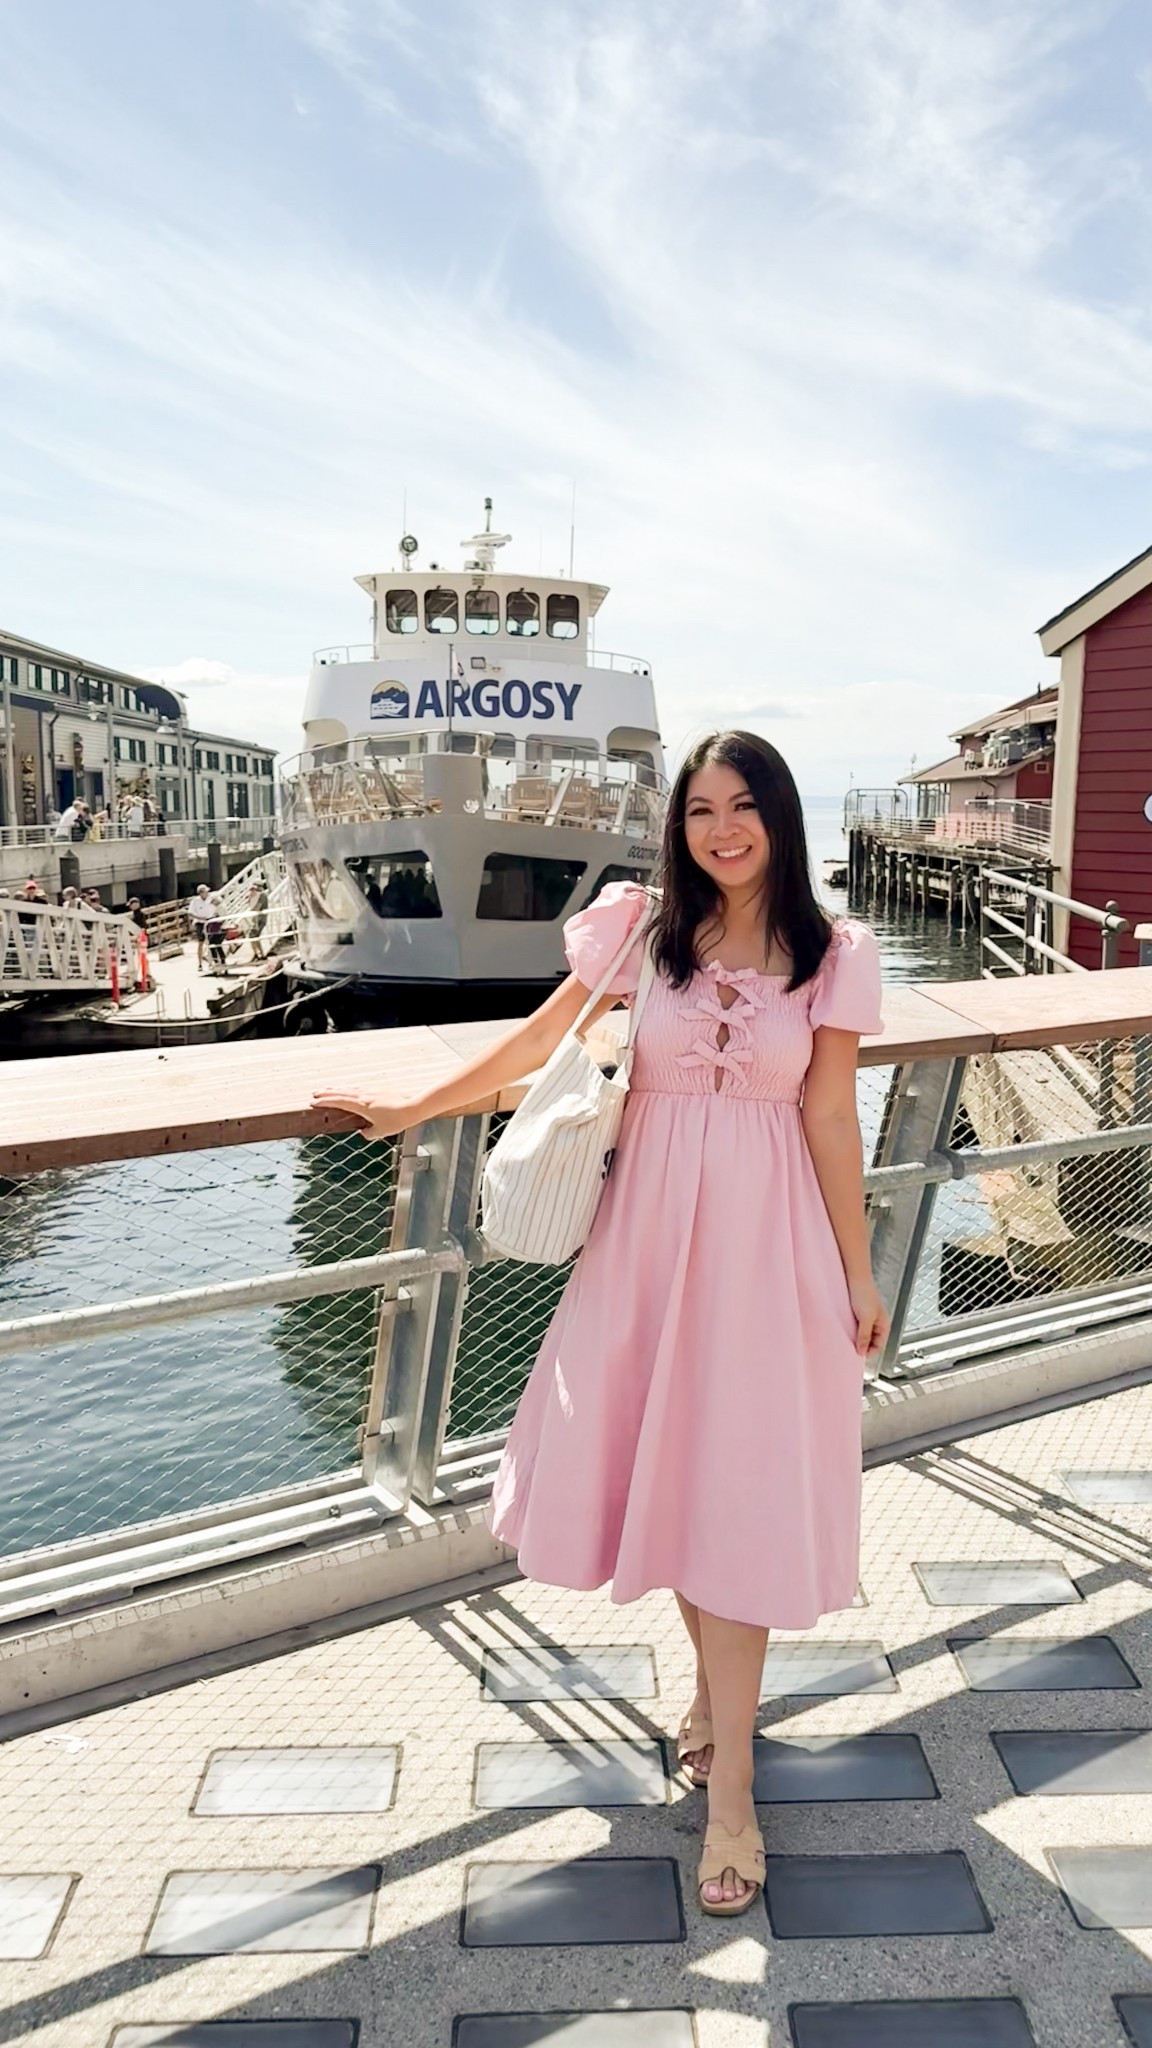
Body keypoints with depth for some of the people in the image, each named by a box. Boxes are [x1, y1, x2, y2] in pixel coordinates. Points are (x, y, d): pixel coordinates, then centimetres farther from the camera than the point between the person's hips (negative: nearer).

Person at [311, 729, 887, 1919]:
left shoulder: (832, 956, -3)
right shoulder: (643, 926, -2)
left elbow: (830, 1121, 1)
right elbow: (539, 1040, 6)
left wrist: (857, 1275, 3)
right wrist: (410, 1110, 10)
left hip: (766, 1238, -1)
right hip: (653, 1227, 2)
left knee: (739, 1482, 2)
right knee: (660, 1461, 10)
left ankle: (729, 1786, 15)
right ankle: (718, 1679, 38)